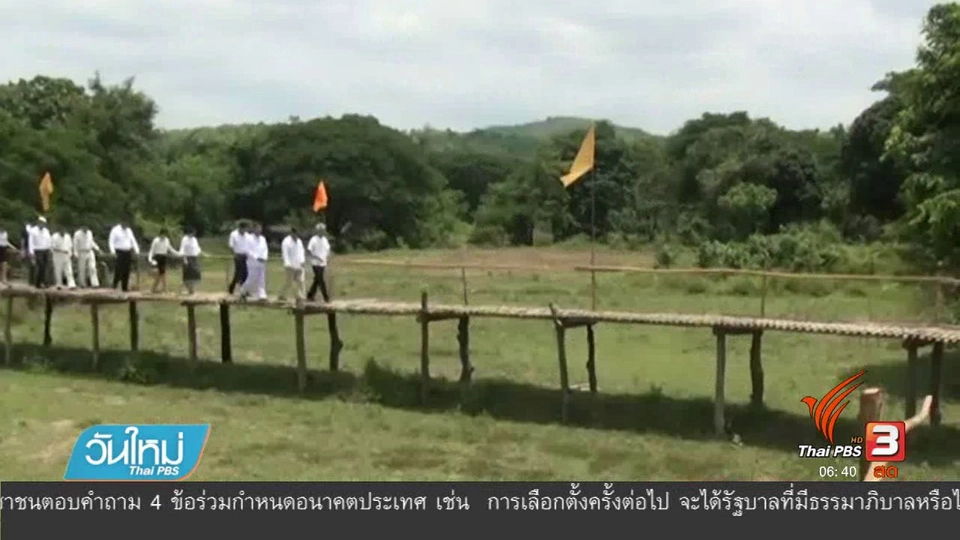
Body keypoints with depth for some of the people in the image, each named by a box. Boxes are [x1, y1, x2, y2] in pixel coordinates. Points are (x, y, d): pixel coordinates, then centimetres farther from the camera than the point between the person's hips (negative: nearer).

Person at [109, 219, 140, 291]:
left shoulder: (129, 230, 15)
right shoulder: (115, 230, -3)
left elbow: (133, 240, 18)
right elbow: (111, 241, -9)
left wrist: (136, 250, 7)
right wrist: (112, 251, -23)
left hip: (128, 252, 5)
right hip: (119, 252, -5)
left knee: (126, 271, 3)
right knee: (118, 270, -10)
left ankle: (125, 287, 7)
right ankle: (115, 285, 3)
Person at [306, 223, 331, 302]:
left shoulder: (325, 240, 11)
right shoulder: (313, 240, -10)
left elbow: (327, 249, 21)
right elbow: (309, 250, -13)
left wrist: (328, 255, -1)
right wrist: (317, 257, -22)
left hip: (323, 263, 7)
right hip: (316, 263, -7)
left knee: (317, 280, 12)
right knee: (321, 280, -7)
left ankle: (310, 295, 23)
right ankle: (326, 297, -4)